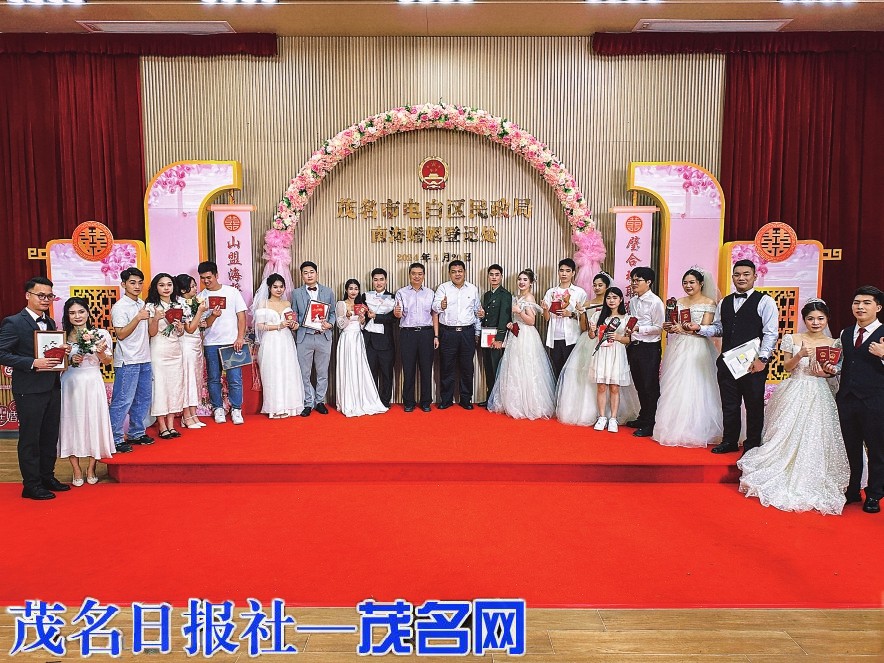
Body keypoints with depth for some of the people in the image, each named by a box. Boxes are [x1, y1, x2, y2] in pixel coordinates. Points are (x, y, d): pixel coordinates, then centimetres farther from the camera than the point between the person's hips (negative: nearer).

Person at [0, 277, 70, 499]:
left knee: (50, 436, 15)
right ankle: (31, 485, 12)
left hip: (52, 387, 7)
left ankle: (47, 477, 28)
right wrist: (33, 363, -23)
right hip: (29, 390, -7)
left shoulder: (50, 323, 13)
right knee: (29, 438, 3)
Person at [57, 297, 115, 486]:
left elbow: (107, 361, 8)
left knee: (94, 421, 4)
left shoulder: (101, 334, 1)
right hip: (70, 385, 1)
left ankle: (91, 469, 18)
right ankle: (76, 471, 16)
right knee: (72, 423, 4)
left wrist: (101, 352, -12)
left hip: (93, 383, -1)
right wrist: (70, 360, -9)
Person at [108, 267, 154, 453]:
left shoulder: (142, 305, 15)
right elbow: (121, 334, -16)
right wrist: (138, 318, -22)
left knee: (143, 399, 13)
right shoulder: (120, 307, -9)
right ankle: (115, 439, 1)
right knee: (123, 401, -6)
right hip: (127, 361, -8)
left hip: (144, 359, 8)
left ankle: (137, 433, 24)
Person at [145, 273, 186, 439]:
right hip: (159, 351, -5)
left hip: (176, 351, 5)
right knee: (160, 386, -2)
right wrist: (156, 318, -24)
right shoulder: (151, 306, -3)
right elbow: (152, 333, -7)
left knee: (175, 385, 5)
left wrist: (180, 328, -8)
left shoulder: (177, 305, 11)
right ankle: (162, 427, 5)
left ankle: (171, 425, 13)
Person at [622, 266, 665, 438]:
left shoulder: (655, 302, -11)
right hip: (634, 346, 7)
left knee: (650, 386, 0)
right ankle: (643, 418, 31)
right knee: (639, 385, 17)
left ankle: (649, 425, 8)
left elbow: (659, 327, -15)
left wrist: (639, 329, -23)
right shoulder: (633, 301, 11)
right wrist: (628, 330, 3)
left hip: (650, 348, -7)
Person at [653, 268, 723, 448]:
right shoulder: (679, 302, 14)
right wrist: (668, 327, -10)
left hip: (697, 350, -5)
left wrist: (684, 328, -22)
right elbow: (673, 324, 13)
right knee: (673, 389, 4)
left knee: (693, 389, -7)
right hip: (677, 349, 5)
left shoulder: (709, 302, 0)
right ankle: (674, 428, 12)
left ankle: (694, 431, 2)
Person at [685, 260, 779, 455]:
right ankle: (729, 441, 25)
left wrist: (762, 359, -16)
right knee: (729, 404, 13)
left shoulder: (765, 301, -4)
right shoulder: (724, 303, 13)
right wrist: (699, 328, -1)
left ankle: (752, 445, 19)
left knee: (754, 406, 6)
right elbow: (718, 328, 17)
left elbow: (770, 333, -10)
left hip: (753, 363, -5)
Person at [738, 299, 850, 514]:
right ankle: (783, 479, 13)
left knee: (814, 440, 1)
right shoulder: (793, 339, 0)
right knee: (786, 437, -1)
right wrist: (800, 355, -17)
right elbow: (787, 367, 0)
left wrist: (826, 372, -13)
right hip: (794, 393, -1)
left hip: (818, 396, 1)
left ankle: (809, 483, 14)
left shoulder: (831, 343, 4)